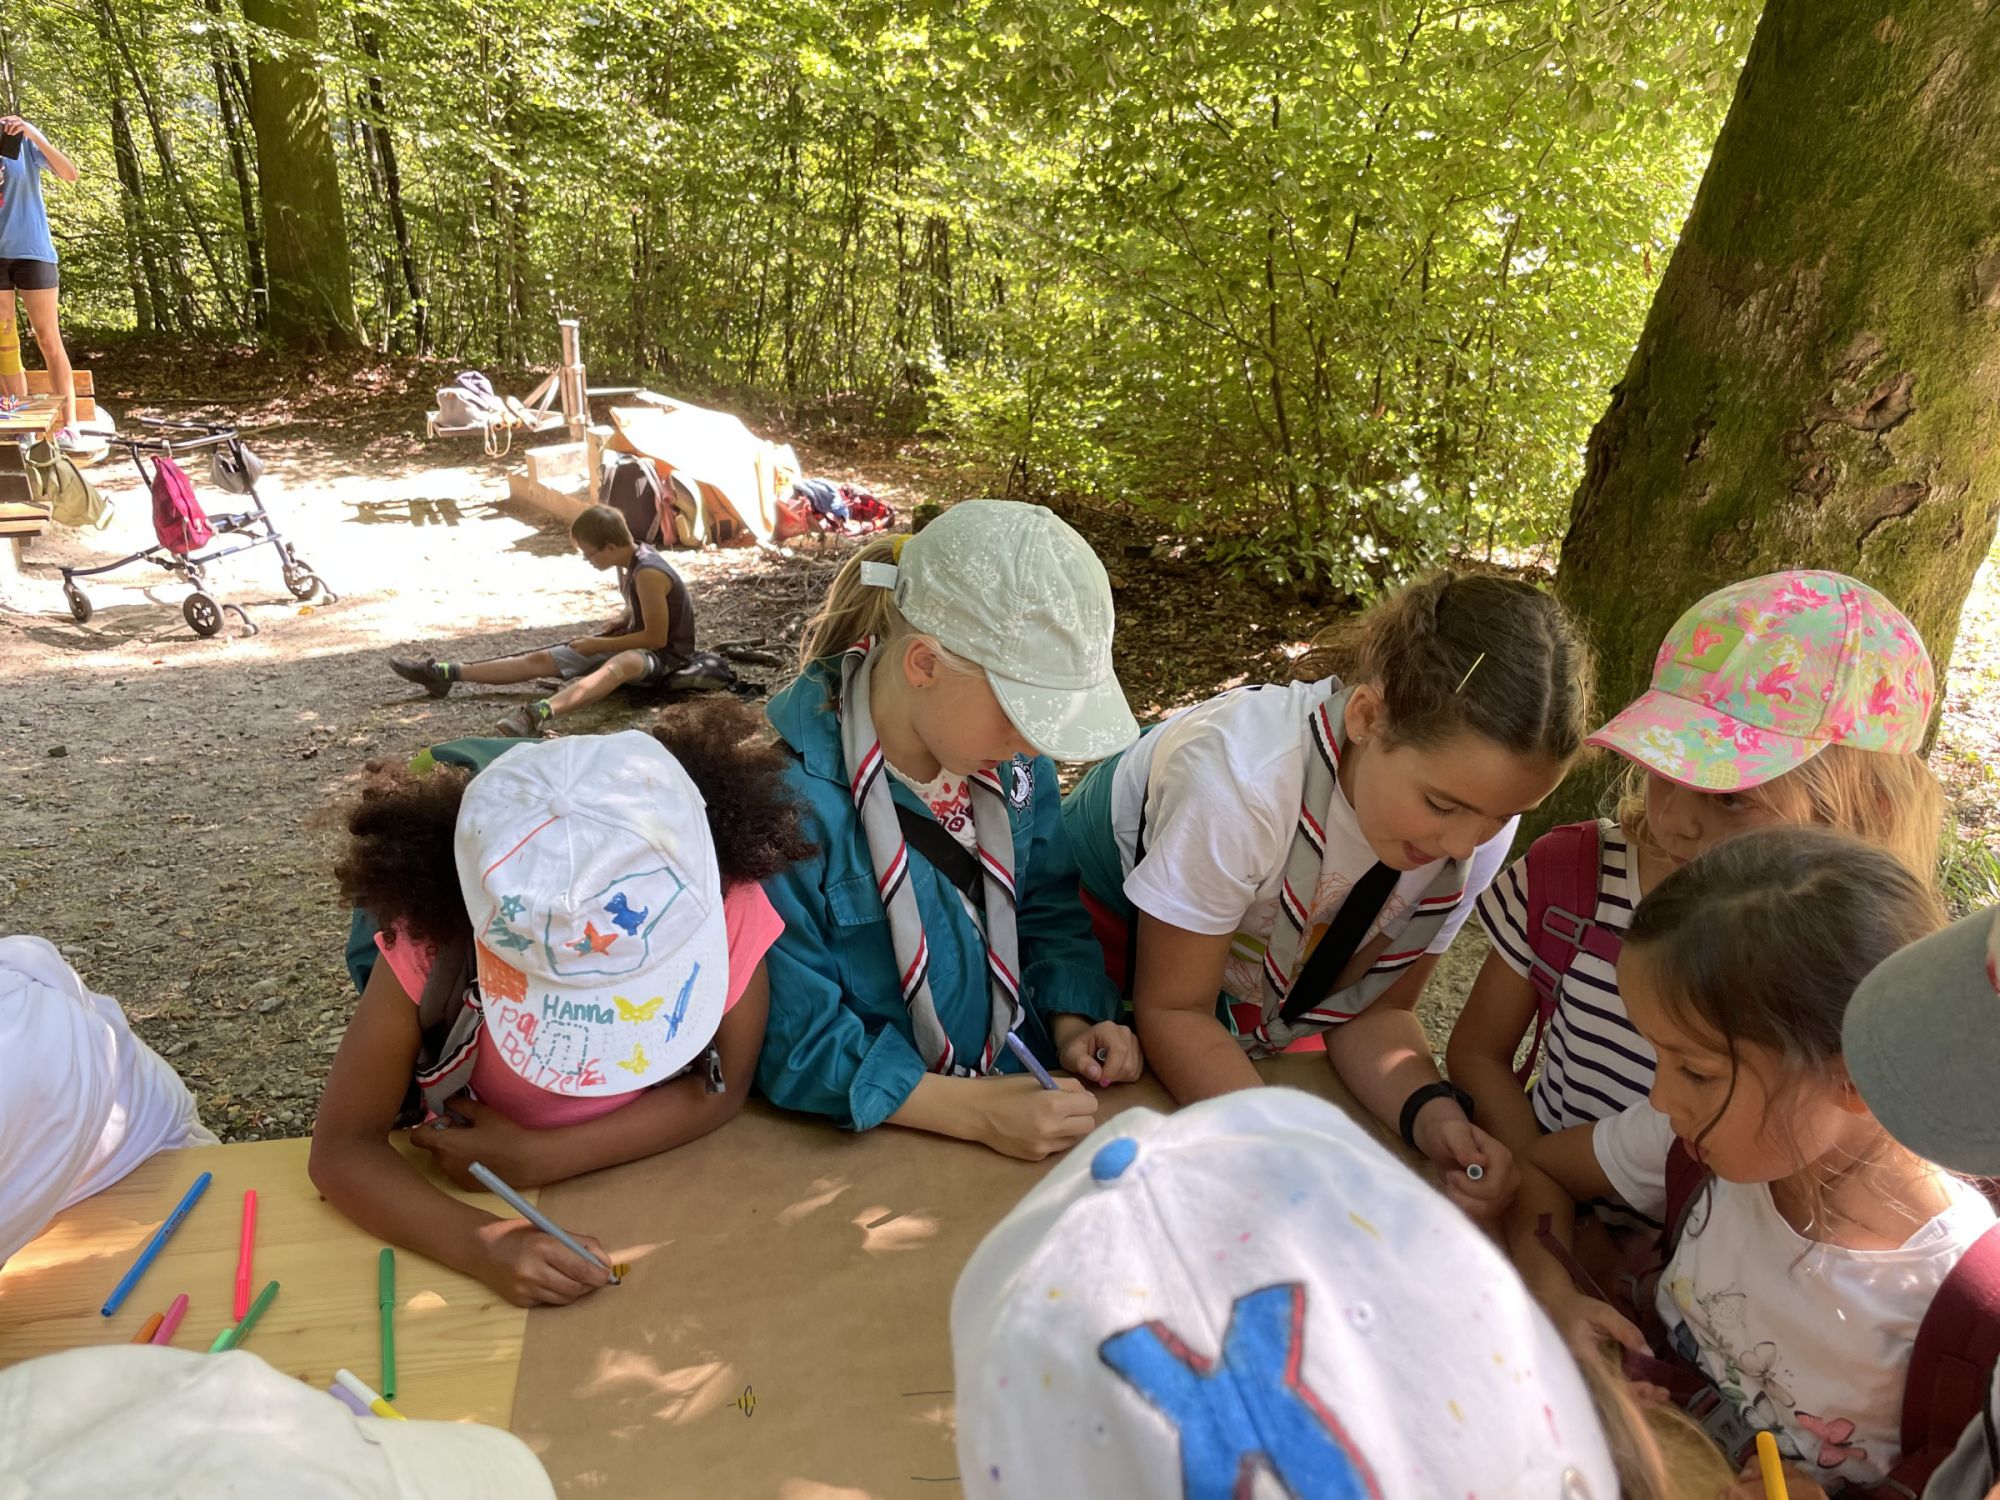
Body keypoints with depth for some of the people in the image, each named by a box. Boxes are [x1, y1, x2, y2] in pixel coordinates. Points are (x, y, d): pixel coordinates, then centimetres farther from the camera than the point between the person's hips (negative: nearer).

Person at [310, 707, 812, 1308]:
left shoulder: (728, 908, -26)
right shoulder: (429, 943, -26)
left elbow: (720, 1089, -14)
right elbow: (342, 1146, -17)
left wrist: (536, 1159, -21)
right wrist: (480, 1244, -33)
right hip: (497, 1213, -3)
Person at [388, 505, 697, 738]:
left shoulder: (648, 574, -25)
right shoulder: (630, 559, 4)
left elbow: (657, 637, -24)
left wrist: (599, 645, -17)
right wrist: (623, 621, 2)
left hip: (665, 656, -10)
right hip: (635, 643, 10)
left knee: (620, 664, -45)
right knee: (540, 660, 1)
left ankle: (539, 713, -70)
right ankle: (444, 673, 0)